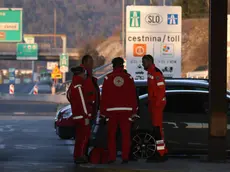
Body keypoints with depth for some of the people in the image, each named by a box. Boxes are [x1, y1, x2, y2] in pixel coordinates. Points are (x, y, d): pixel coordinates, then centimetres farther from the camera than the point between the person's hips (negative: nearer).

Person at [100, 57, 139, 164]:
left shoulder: (108, 78, 1)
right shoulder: (128, 78, 1)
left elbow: (104, 96, 1)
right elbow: (133, 96, 1)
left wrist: (103, 112, 5)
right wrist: (134, 111, 6)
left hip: (111, 111, 0)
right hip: (126, 110, 0)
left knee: (111, 135, 7)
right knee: (125, 135, 2)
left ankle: (111, 157, 2)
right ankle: (125, 157, -3)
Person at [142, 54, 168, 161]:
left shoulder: (156, 73, -16)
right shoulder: (150, 72, 16)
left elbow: (161, 89, -21)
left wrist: (157, 103, -21)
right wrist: (150, 102, 19)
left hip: (157, 103, -10)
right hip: (153, 103, 10)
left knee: (157, 126, -11)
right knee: (157, 126, 14)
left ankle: (160, 151, -11)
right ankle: (162, 150, 21)